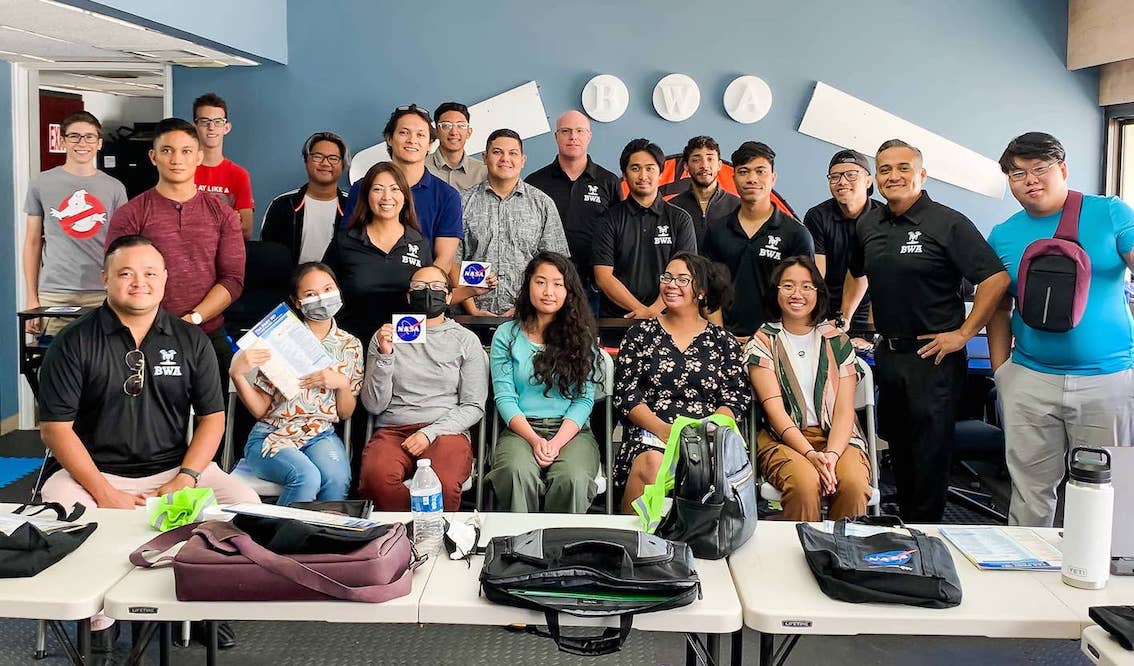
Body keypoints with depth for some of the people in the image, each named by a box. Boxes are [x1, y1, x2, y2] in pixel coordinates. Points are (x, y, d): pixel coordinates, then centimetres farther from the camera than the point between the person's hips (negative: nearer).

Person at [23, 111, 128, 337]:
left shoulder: (114, 188, 8)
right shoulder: (43, 184, 7)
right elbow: (32, 243, 10)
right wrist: (32, 298, 4)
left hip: (102, 294, 0)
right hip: (54, 293, 0)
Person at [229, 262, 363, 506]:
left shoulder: (350, 346, 7)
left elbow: (345, 414, 10)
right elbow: (259, 409, -2)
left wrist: (342, 383, -9)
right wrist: (237, 374, -19)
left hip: (322, 436, 2)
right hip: (273, 435, -2)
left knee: (338, 479, -31)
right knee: (307, 477, -31)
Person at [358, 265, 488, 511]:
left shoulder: (466, 340, 12)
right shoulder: (385, 336, 15)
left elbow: (473, 406, 5)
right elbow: (374, 405, 8)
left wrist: (430, 433, -9)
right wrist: (384, 356, -6)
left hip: (445, 430, -1)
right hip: (392, 430, 1)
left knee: (443, 482, -36)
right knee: (376, 477, -33)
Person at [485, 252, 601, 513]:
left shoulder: (580, 336, 10)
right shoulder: (506, 335, 8)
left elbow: (584, 399, 2)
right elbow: (504, 397, 1)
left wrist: (557, 442, -13)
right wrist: (534, 440, -14)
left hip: (572, 430, 0)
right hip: (521, 429, 0)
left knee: (572, 477, -33)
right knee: (518, 473, -34)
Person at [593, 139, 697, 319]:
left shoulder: (680, 219, 11)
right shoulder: (610, 219, 9)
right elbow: (603, 277, 1)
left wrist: (654, 310, -11)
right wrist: (640, 310, -10)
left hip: (664, 317, 0)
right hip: (615, 317, 0)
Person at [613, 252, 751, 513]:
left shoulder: (723, 341, 17)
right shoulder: (641, 334, 15)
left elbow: (737, 397, 9)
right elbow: (625, 392, 5)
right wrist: (662, 428, -11)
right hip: (651, 433, 0)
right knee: (650, 465, -35)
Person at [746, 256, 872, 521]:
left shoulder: (837, 342, 11)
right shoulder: (763, 343, 5)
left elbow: (844, 410, 2)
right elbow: (774, 409, -6)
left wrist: (832, 455, -17)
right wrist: (811, 455, -19)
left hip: (837, 436, 2)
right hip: (782, 438, -2)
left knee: (854, 484, -29)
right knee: (805, 483, -33)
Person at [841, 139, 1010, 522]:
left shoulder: (948, 224, -11)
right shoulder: (868, 225, 8)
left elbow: (996, 279, -17)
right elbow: (856, 275, 27)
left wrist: (963, 334, -16)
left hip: (934, 356, -6)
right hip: (887, 353, 7)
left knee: (930, 449, 0)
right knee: (897, 444, 16)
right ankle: (903, 524, 30)